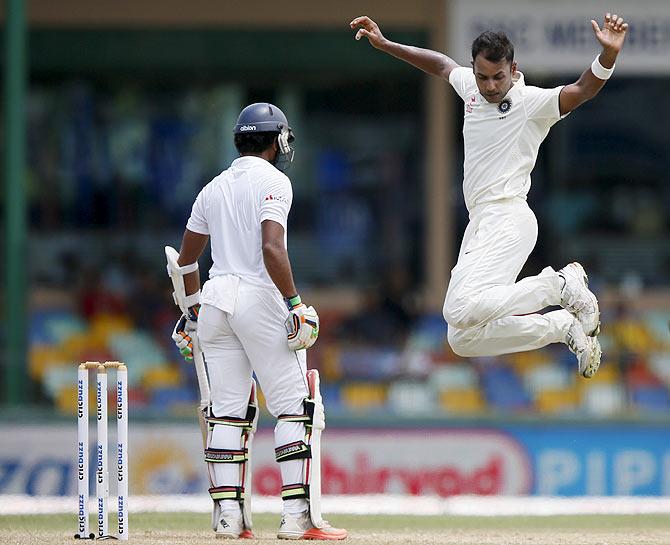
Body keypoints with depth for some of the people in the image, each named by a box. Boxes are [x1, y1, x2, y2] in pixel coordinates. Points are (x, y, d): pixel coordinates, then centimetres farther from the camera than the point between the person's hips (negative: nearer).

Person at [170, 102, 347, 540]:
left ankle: (227, 514, 4)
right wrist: (295, 304, -19)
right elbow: (272, 249, -19)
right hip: (259, 298, -7)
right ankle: (298, 515, -12)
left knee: (228, 410, 9)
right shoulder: (272, 181, -5)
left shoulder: (215, 188, 16)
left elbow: (186, 256, 21)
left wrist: (194, 309, 31)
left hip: (216, 299, 7)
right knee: (295, 406, -4)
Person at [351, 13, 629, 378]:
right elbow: (440, 64, 30)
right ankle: (564, 326, 11)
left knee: (462, 310, -30)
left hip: (508, 221, -8)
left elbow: (582, 90, -25)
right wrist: (383, 44, 30)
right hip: (480, 224, 8)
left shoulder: (532, 102, -10)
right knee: (463, 340, 4)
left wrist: (608, 54, -43)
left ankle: (560, 285, -13)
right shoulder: (472, 87, 10)